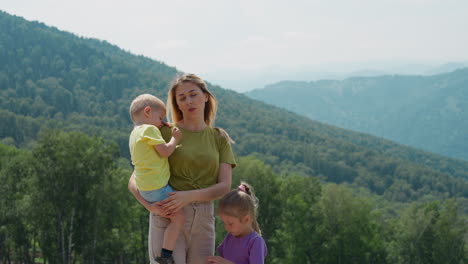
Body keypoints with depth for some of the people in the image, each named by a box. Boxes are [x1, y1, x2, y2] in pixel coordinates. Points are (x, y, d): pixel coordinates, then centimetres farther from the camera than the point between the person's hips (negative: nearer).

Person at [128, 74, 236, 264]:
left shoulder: (219, 138, 10)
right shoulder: (165, 133, 3)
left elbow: (224, 187, -1)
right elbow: (134, 181, 2)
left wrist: (189, 196, -18)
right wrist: (149, 205, -18)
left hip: (203, 220, 3)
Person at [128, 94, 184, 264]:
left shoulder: (134, 134, 18)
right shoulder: (149, 129, -12)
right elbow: (165, 151, -16)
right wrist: (175, 138, -1)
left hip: (144, 187, 10)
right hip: (157, 186, -10)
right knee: (178, 217, -9)